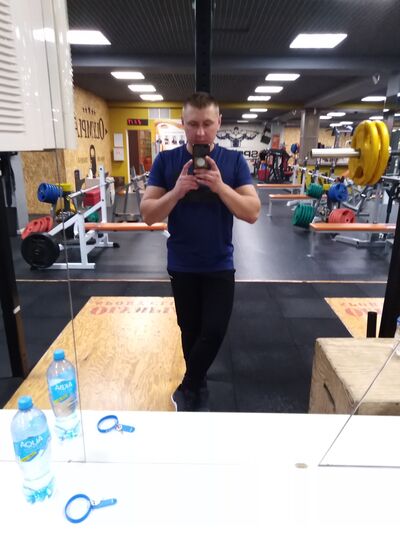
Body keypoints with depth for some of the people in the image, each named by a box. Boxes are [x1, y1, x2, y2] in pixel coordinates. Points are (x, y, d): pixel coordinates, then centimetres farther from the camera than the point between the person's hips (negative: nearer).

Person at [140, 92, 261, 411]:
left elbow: (252, 212, -11)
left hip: (220, 265, 0)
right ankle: (199, 388, 36)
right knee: (191, 332, 13)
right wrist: (177, 191, -24)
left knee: (214, 332, -2)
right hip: (182, 266, 1)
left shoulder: (234, 161, -4)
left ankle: (187, 389, 22)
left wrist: (220, 186, -25)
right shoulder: (166, 161, -4)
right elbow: (148, 215, -8)